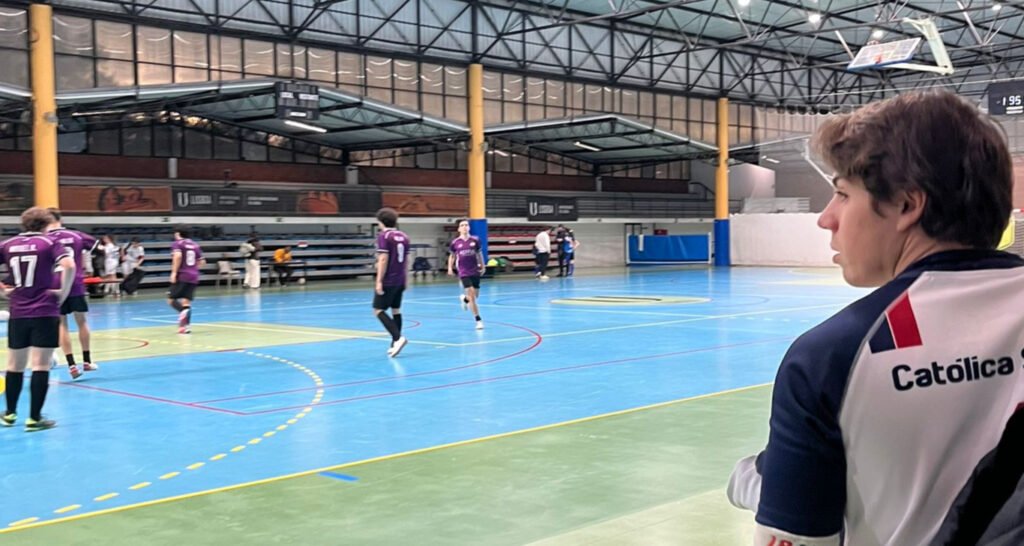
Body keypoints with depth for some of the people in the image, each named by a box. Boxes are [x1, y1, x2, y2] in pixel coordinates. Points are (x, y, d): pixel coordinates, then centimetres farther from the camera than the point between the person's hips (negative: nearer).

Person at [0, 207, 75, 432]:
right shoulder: (49, 243, -3)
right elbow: (69, 265, -19)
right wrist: (63, 293, -9)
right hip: (45, 313, -4)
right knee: (40, 366, -1)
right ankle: (34, 418, 0)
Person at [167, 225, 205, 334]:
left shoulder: (177, 244, -1)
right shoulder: (195, 245, 16)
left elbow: (178, 256, -21)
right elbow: (202, 262, 17)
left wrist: (174, 272, -19)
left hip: (181, 276, -5)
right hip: (193, 276, 5)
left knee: (171, 299, 2)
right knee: (186, 301, 6)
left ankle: (183, 311, -27)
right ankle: (186, 326, -4)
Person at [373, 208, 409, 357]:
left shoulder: (384, 236, -10)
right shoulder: (403, 236, 11)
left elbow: (383, 259, -17)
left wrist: (379, 281, -16)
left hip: (387, 281, -7)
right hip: (400, 281, 7)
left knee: (379, 310, -3)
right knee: (396, 310, 12)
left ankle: (398, 338, -18)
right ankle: (395, 344, 13)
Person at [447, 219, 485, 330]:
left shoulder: (475, 240, -1)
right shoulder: (455, 243, -3)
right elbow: (452, 256, 11)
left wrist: (482, 267, 14)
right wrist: (450, 267, -2)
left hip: (475, 271, 3)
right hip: (464, 272, -2)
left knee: (475, 295, 10)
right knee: (471, 296, -12)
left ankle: (464, 299, 47)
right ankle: (478, 321, -5)